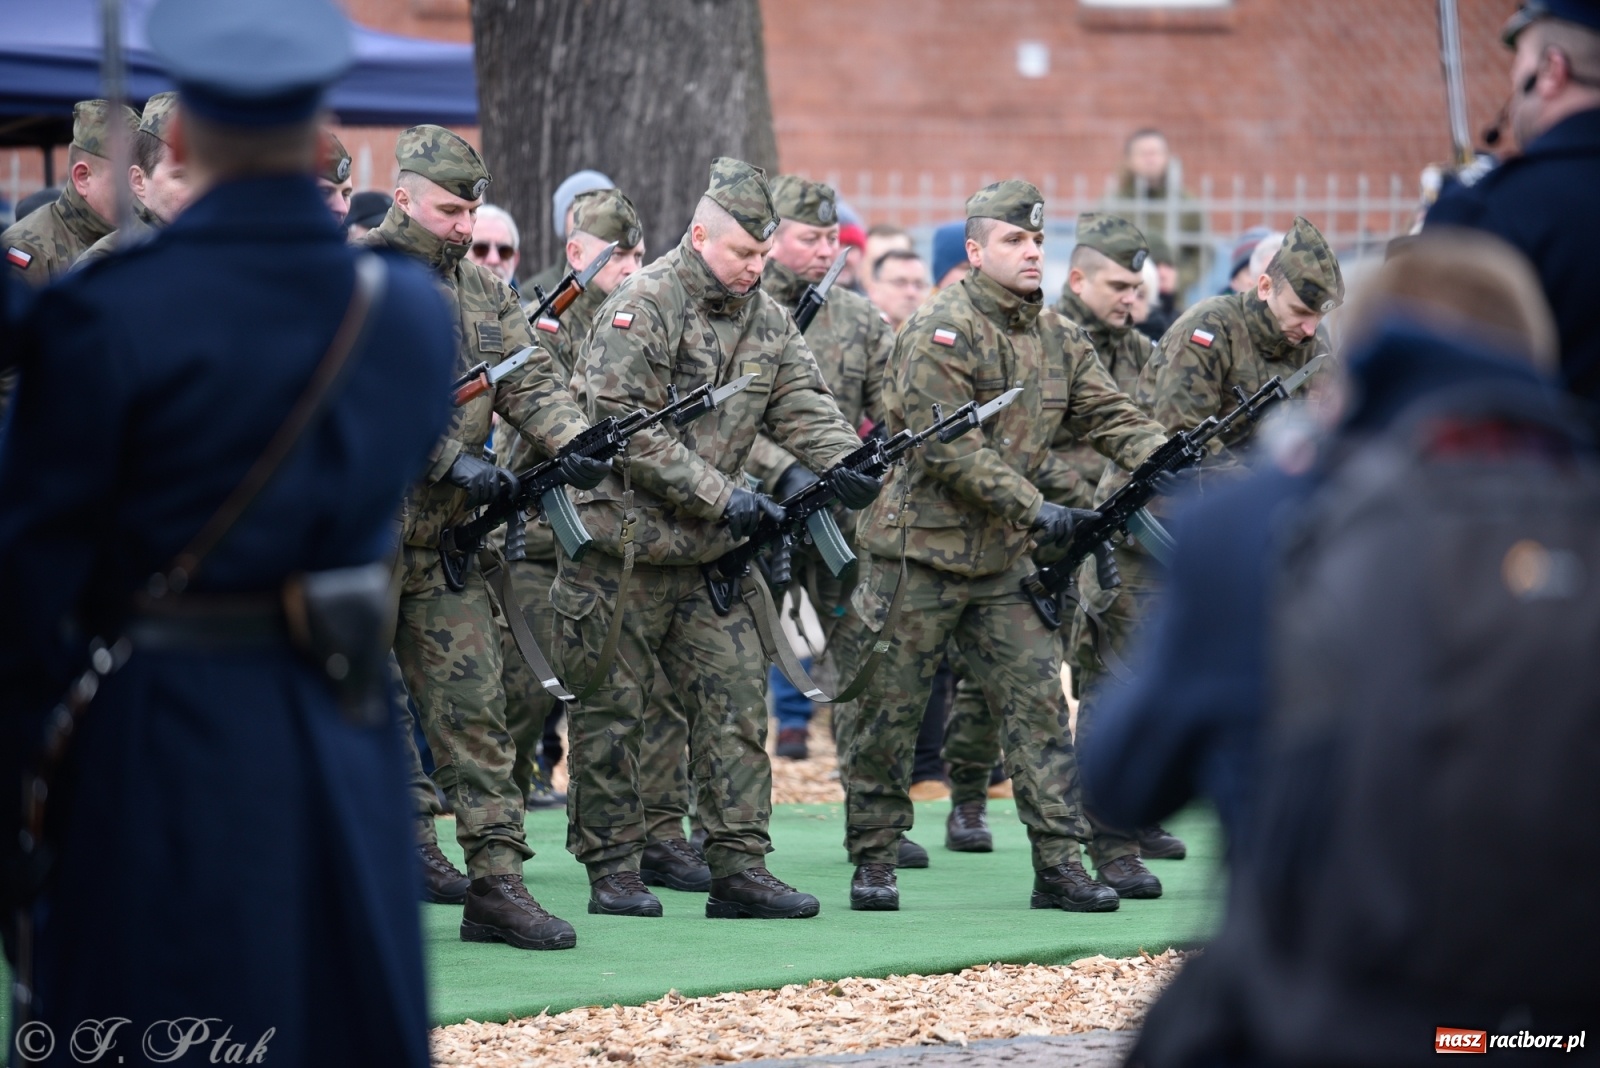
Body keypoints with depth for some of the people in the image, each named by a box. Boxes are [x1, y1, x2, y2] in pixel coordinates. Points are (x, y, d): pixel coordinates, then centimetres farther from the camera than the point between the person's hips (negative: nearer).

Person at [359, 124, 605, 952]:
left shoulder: (483, 290, 14)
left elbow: (529, 378, 4)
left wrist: (573, 444, -15)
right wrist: (453, 460, -24)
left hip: (446, 536, 6)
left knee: (473, 709, 3)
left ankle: (496, 885, 3)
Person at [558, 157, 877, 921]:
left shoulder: (767, 319, 10)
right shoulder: (643, 307, -13)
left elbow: (802, 404, 4)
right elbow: (627, 426, -19)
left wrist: (845, 460, -18)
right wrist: (720, 495, -22)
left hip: (709, 550, 7)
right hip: (622, 540, -7)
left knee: (736, 700, 2)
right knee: (612, 709, 1)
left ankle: (740, 867, 4)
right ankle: (612, 871, 7)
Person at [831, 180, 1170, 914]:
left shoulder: (1054, 337, 10)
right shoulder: (941, 331, -14)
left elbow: (1106, 413, 6)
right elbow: (948, 447, -21)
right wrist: (1032, 507, -22)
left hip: (1001, 558, 7)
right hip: (918, 551, -7)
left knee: (1038, 701, 0)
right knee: (888, 711, 2)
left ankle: (1058, 862, 2)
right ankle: (873, 861, 12)